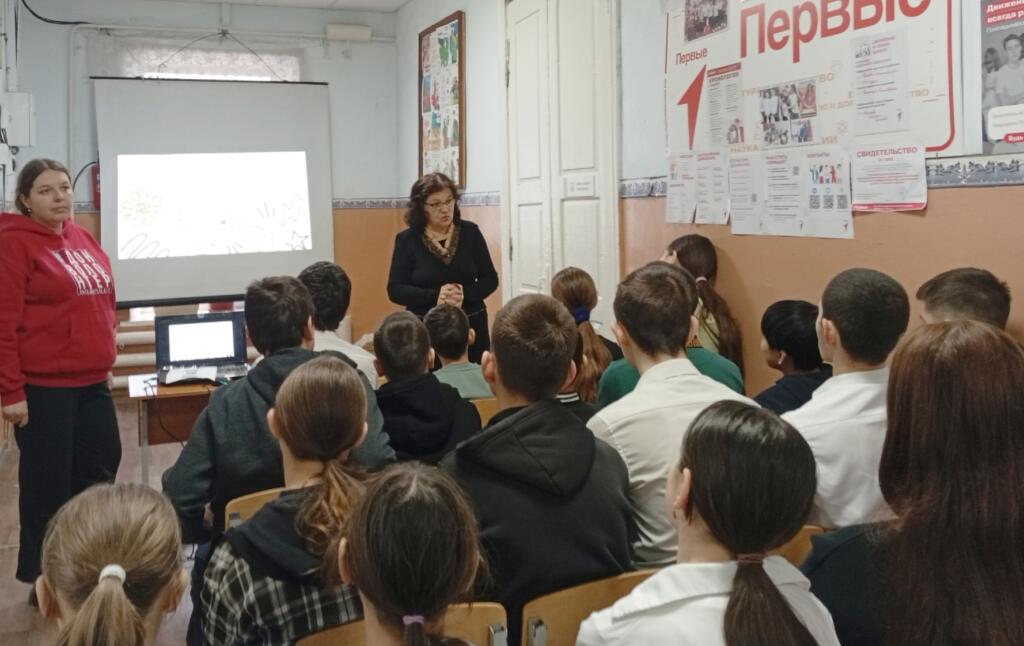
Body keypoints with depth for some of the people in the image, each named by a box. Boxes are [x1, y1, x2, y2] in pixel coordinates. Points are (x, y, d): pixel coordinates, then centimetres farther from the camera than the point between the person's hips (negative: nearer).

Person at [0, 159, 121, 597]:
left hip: (91, 382, 7)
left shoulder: (82, 237, 11)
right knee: (48, 484, 3)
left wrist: (105, 360, 20)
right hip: (43, 387, -7)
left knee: (101, 470, 14)